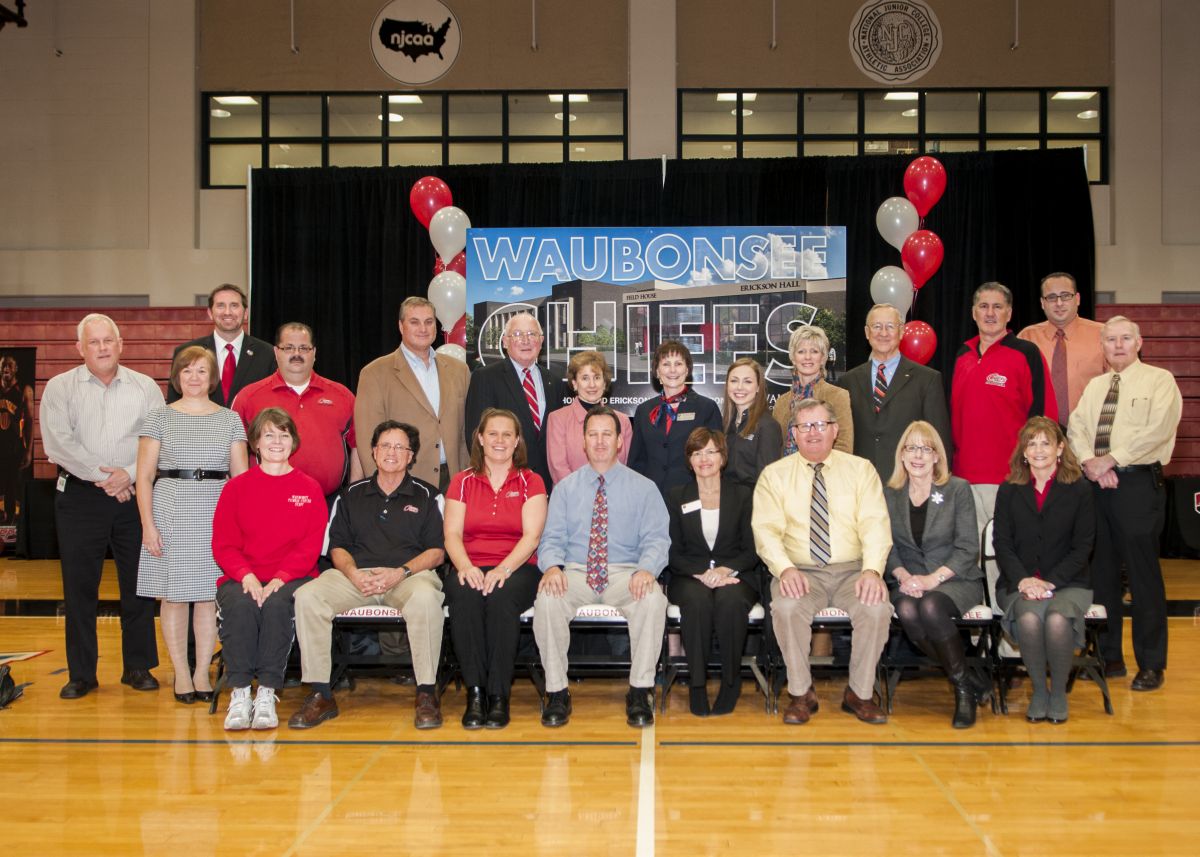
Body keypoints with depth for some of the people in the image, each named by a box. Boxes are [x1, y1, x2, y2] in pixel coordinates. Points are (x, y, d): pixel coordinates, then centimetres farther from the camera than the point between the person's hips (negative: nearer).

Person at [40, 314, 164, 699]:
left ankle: (138, 667, 16)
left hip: (135, 496, 1)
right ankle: (81, 674, 12)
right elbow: (58, 443, -6)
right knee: (79, 587, 3)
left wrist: (129, 474, -13)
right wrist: (101, 475, -13)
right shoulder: (60, 388, 5)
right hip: (79, 497, -1)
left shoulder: (146, 388, 8)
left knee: (139, 584, 5)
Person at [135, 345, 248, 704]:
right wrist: (148, 524, -6)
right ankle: (181, 673, 10)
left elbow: (241, 476, 8)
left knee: (208, 595, 2)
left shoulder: (230, 419, 10)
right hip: (170, 512, -1)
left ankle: (202, 673, 12)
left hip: (216, 513, 1)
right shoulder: (159, 417, 6)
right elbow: (144, 476, 3)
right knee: (173, 595, 0)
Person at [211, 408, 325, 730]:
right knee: (239, 604, -33)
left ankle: (267, 693, -29)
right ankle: (239, 693, -28)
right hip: (242, 578, 1)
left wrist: (279, 579, -15)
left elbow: (310, 546, 1)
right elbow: (223, 544, 5)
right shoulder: (236, 487, 13)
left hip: (291, 579, -1)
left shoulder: (309, 488, 11)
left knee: (277, 603, -34)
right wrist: (246, 575, -14)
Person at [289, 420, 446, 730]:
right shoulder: (352, 495, 19)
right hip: (356, 574, 3)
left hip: (409, 574, -2)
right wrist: (354, 574, -8)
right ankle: (320, 695, -18)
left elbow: (437, 551, 5)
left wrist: (400, 573, -12)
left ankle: (427, 694, -25)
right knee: (307, 596, -25)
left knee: (426, 597, -38)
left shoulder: (426, 495, 12)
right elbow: (337, 547, 14)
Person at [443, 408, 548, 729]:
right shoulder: (462, 482, 15)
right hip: (470, 568, 1)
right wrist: (465, 566, -17)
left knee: (501, 597, -35)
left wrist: (503, 569, -20)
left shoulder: (530, 482, 10)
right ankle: (475, 693, -28)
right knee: (464, 596, -34)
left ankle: (499, 695, -27)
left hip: (516, 568, -1)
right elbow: (452, 534, 5)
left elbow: (531, 536, -3)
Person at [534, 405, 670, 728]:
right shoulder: (565, 488, 14)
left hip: (625, 574, -1)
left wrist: (647, 569, -22)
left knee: (653, 599, -34)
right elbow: (552, 538, 7)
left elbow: (656, 538, 1)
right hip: (574, 572, 1)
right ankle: (557, 692, -16)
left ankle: (640, 692, -18)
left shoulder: (643, 488, 10)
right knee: (547, 599, -32)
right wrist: (552, 565, -17)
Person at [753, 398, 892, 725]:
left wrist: (872, 570, -20)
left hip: (852, 570, 1)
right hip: (800, 572, 0)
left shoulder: (861, 469, 8)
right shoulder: (774, 474, 7)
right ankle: (801, 694, -10)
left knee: (877, 609, -29)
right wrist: (785, 569, -21)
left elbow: (875, 524, -2)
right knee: (786, 608, -32)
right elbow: (766, 530, -2)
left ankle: (860, 694, -6)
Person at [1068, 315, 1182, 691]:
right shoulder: (1094, 386, 17)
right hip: (1097, 484, 6)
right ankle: (1109, 656, 18)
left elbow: (1157, 430, -14)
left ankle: (1151, 664, 6)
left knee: (1143, 575, -3)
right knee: (1101, 572, 8)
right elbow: (1076, 426, 8)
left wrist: (1111, 459, -15)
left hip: (1138, 483, -6)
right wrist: (1090, 461, -11)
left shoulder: (1159, 381, 0)